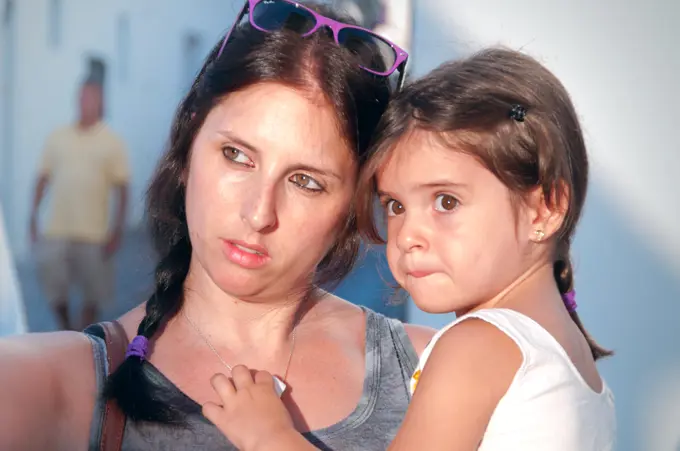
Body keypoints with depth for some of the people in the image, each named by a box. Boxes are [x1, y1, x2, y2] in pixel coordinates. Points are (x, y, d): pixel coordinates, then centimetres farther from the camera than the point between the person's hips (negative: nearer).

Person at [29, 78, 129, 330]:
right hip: (56, 231, 2)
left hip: (93, 233, -2)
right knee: (52, 283, 2)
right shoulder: (57, 138, 7)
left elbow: (122, 187, -1)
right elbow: (43, 178, 12)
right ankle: (66, 329, 26)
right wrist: (33, 215, 7)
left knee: (94, 292, 4)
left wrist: (118, 227, -7)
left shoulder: (111, 142, 1)